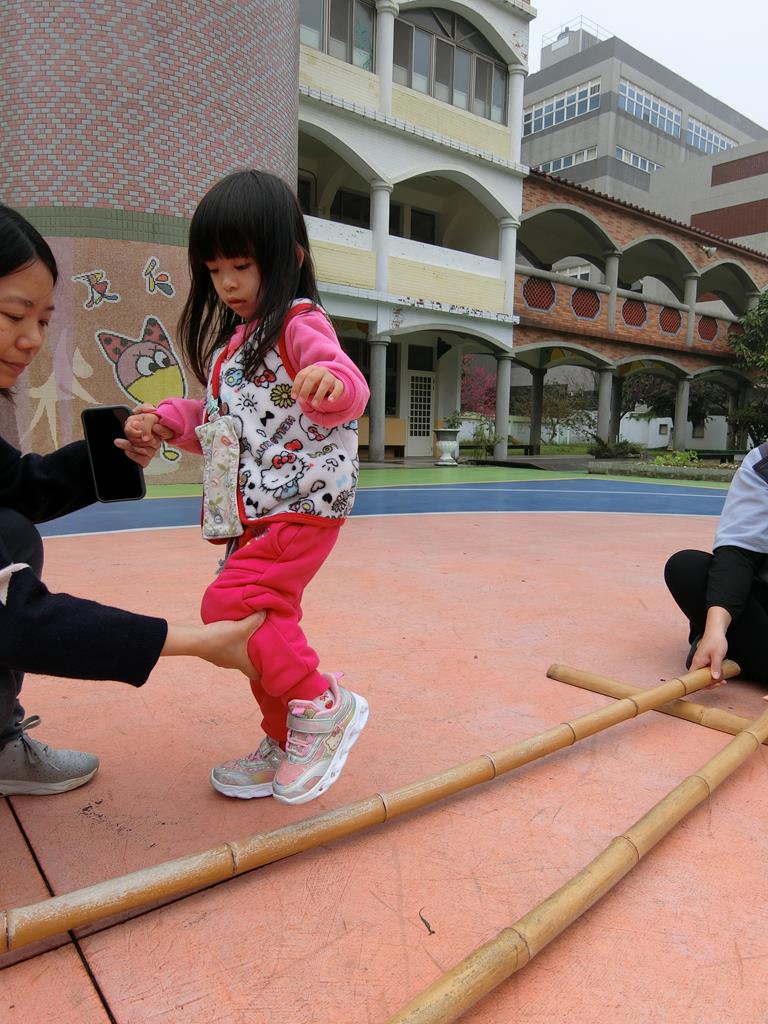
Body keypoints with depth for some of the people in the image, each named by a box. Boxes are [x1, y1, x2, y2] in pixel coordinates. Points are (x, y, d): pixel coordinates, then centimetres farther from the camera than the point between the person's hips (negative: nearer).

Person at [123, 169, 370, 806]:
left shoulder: (299, 324, -8)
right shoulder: (230, 341, 19)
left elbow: (347, 395, -25)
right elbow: (221, 422, 25)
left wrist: (331, 384, -47)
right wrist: (170, 421, 9)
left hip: (302, 502, -9)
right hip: (254, 511, 9)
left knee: (231, 604, -21)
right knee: (266, 621, 13)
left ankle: (320, 704, -4)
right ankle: (288, 744, 29)